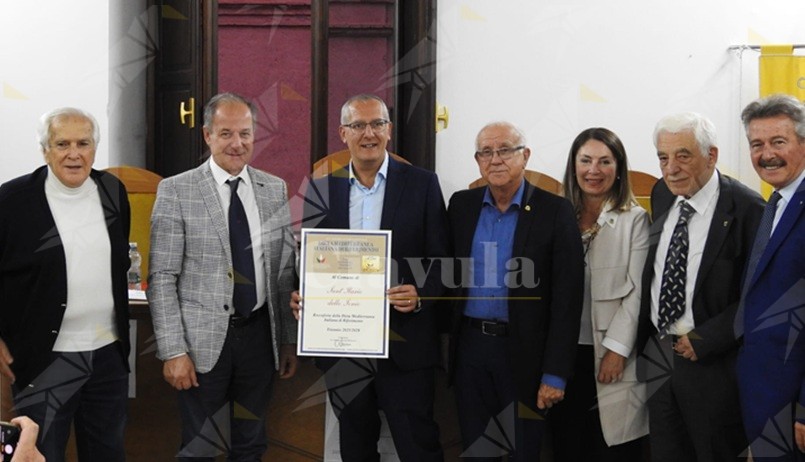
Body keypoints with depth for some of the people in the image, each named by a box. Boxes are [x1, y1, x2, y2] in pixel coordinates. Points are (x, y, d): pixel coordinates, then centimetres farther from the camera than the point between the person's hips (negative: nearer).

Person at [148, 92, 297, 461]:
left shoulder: (275, 189, 5)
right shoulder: (176, 191, -6)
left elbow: (286, 271, 8)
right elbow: (162, 278, -8)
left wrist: (289, 340, 7)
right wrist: (173, 351, -12)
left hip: (259, 333, 3)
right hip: (203, 339, -3)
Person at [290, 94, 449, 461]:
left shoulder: (421, 184, 0)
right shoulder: (321, 189, 7)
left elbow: (441, 261, 0)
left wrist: (421, 295, -19)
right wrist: (301, 297, -8)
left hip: (404, 345, -3)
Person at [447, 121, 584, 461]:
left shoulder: (555, 211, -7)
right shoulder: (461, 205, 5)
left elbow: (566, 299, -9)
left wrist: (555, 374, -12)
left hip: (523, 353, -3)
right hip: (469, 348, 3)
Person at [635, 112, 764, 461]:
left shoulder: (746, 209, -16)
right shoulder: (662, 195, 4)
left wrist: (704, 341, -18)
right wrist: (645, 337, 9)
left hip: (713, 363, -6)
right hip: (657, 353, 6)